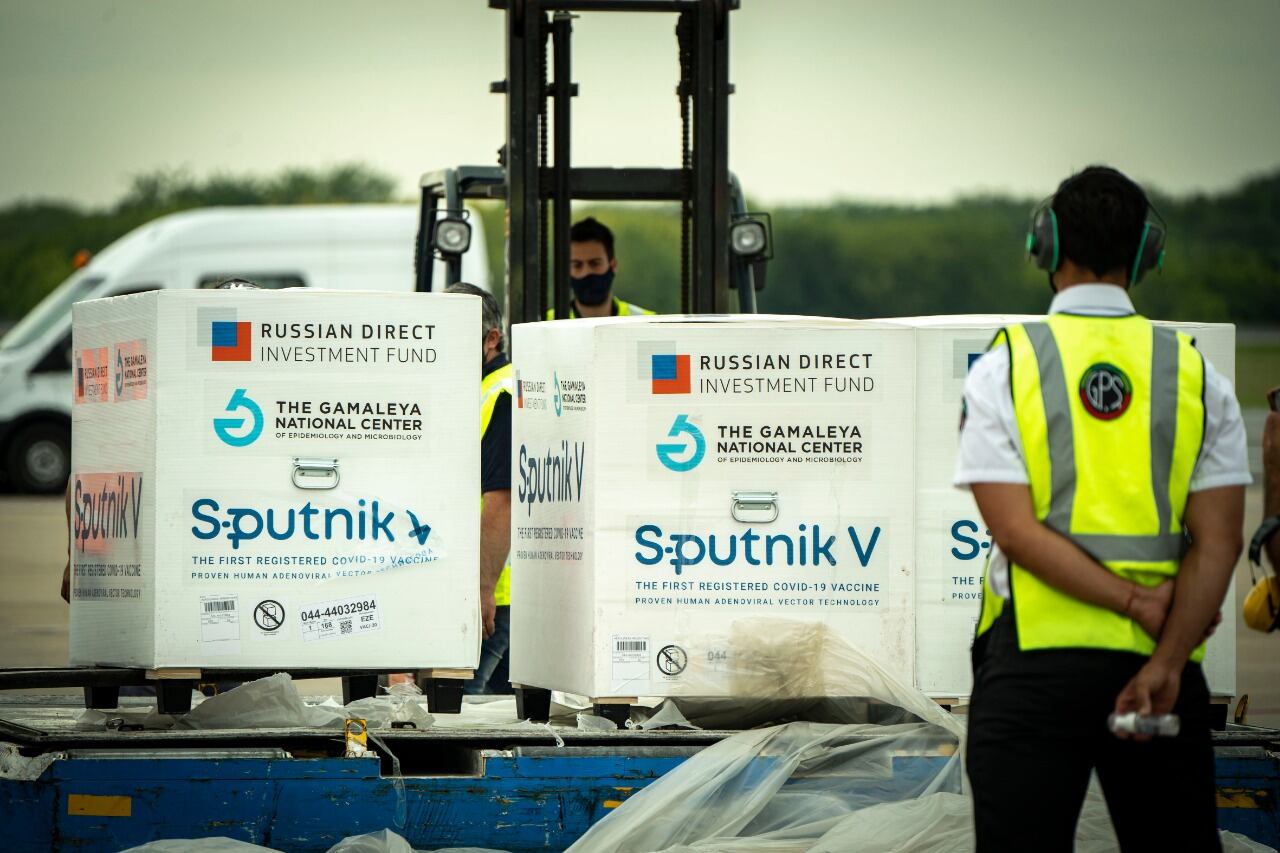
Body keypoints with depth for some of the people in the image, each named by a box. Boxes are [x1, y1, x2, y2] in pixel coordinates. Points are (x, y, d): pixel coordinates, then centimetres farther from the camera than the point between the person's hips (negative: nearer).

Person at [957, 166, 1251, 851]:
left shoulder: (1003, 367, -1)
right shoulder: (1196, 375, 5)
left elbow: (1017, 531, -10)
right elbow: (1217, 542, -4)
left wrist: (1137, 603, -9)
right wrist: (1165, 663, -9)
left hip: (1034, 659, -2)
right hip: (1156, 660, 2)